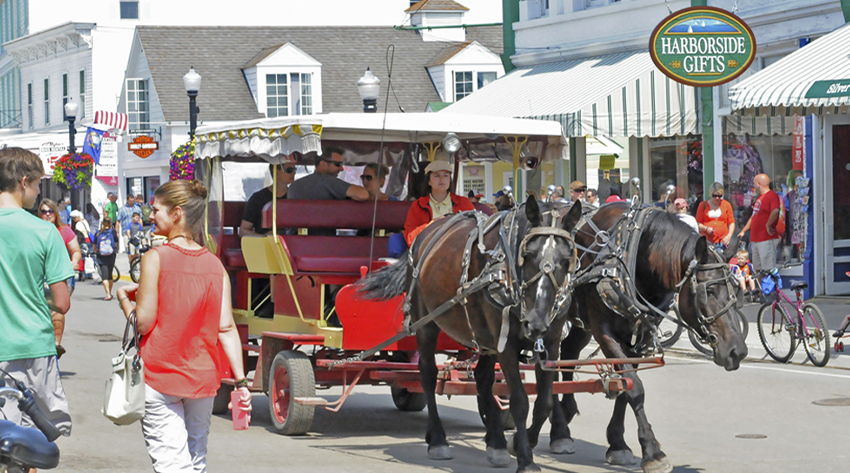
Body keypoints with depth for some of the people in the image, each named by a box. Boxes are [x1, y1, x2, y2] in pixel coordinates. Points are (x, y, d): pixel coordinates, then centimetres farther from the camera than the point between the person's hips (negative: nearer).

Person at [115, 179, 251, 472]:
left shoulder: (155, 259, -11)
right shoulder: (214, 265, 3)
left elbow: (143, 323, -12)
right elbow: (226, 328, 0)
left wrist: (123, 297, 7)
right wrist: (240, 380, 2)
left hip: (159, 375, -5)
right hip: (203, 379, 5)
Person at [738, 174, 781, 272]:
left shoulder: (771, 195, -12)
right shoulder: (760, 198, 21)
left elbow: (775, 211, -31)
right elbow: (754, 217, 30)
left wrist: (768, 225, -22)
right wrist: (743, 231, 27)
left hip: (767, 239, -10)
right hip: (756, 240, 10)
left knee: (769, 269, -11)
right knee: (758, 269, 12)